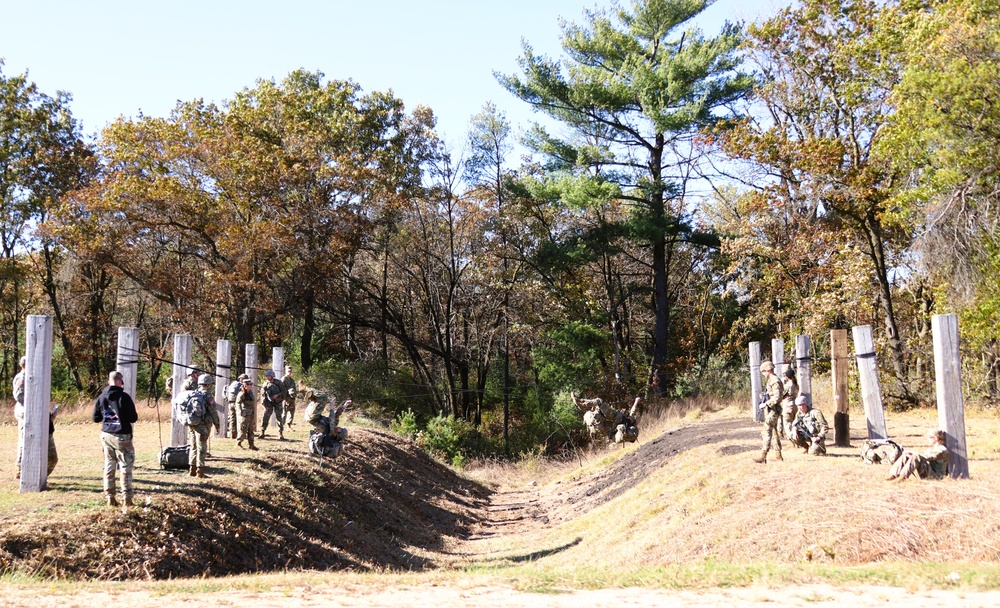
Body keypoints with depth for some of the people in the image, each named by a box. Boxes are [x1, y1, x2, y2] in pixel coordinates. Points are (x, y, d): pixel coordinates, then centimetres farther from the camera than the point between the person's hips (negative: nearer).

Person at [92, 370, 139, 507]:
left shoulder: (101, 397, 2)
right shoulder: (124, 397, -13)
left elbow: (96, 418, 9)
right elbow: (133, 418, -11)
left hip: (106, 435, 5)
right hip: (122, 436, -4)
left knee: (109, 466, 11)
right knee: (125, 467, 2)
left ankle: (109, 497, 12)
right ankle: (126, 498, 0)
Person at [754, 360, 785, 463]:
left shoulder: (775, 381, -16)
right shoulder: (770, 381, 16)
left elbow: (777, 397, -22)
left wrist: (766, 404, -19)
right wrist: (764, 402, 11)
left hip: (772, 411, -11)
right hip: (770, 411, 11)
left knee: (766, 433, -12)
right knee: (774, 432, 14)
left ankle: (763, 456, -15)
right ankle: (778, 455, 19)